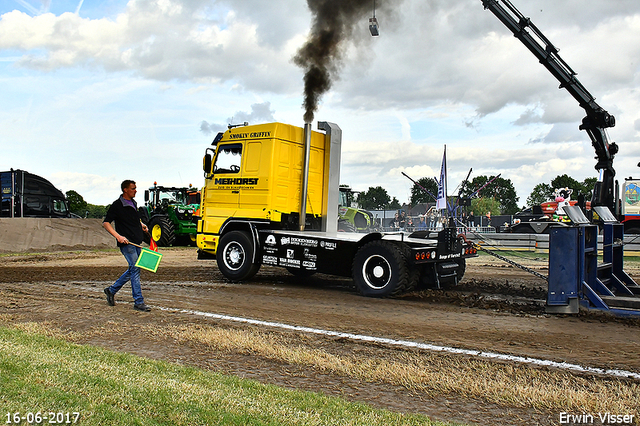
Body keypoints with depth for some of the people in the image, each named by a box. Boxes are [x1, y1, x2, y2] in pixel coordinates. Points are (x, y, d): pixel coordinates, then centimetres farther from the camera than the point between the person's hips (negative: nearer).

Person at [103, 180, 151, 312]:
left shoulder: (133, 203, 15)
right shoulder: (117, 205, -8)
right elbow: (105, 223, -9)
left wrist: (141, 225, 13)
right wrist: (118, 236, -20)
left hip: (136, 242, 9)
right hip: (126, 242, -9)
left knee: (133, 269, 13)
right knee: (135, 268, -11)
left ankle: (111, 290, 29)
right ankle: (138, 302, -6)